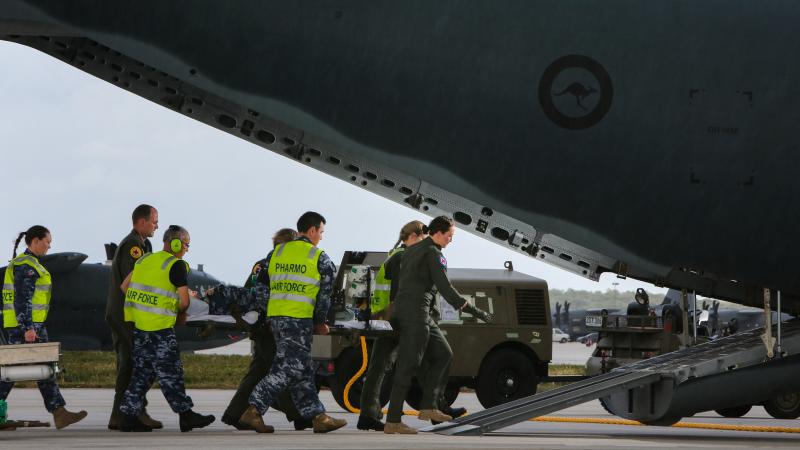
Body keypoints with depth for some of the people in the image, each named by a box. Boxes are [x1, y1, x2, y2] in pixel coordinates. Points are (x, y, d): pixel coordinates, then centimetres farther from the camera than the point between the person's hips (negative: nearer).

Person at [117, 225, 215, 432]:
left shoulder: (145, 260, 14)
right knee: (170, 372, -2)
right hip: (160, 327, -7)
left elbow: (124, 286, 17)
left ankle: (128, 416, 10)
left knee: (143, 370, 12)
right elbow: (184, 301, -10)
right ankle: (186, 415, 3)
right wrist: (181, 314, 10)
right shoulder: (177, 265, -8)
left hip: (139, 324, 7)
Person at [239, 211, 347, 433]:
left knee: (303, 370, 9)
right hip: (299, 319, -7)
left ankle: (318, 417, 9)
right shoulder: (320, 259, -2)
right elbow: (325, 294, 0)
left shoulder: (276, 253, 13)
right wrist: (320, 322, 12)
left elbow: (264, 282, 17)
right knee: (288, 369, -6)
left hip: (275, 315, 7)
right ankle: (254, 410, -12)